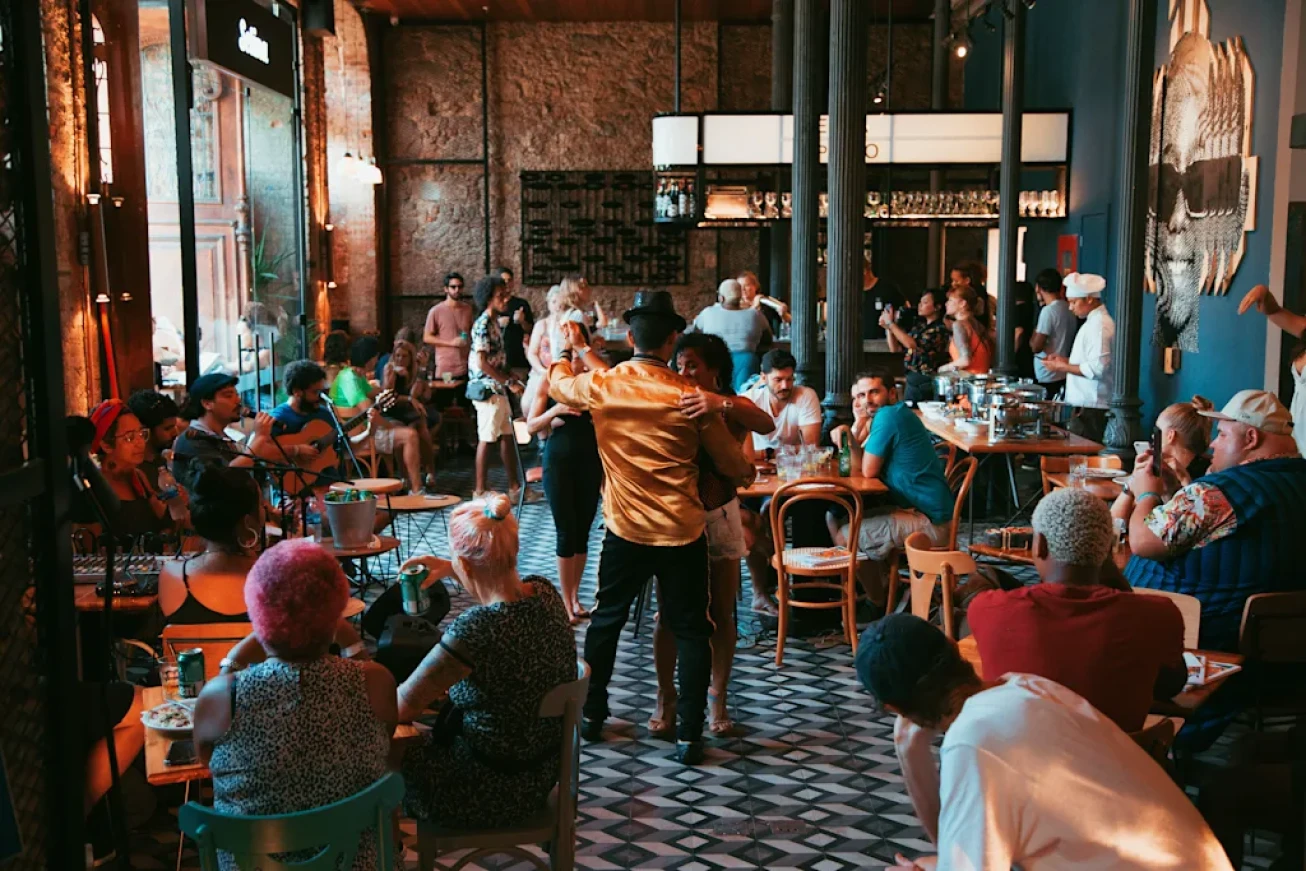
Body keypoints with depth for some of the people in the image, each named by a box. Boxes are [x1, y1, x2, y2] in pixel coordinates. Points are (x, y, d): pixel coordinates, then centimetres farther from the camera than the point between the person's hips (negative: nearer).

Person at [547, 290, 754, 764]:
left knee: (606, 619, 19)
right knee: (690, 630, 8)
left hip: (625, 529, 2)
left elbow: (558, 383, 18)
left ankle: (591, 714, 29)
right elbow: (733, 466, -2)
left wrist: (571, 348, 38)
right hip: (682, 532, -2)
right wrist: (749, 468, 22)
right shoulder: (690, 396, -10)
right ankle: (689, 734, 9)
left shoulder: (600, 386, -6)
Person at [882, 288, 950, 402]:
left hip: (929, 382, -7)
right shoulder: (918, 325, 10)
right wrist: (888, 328, 1)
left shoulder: (941, 329, -10)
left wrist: (891, 323, -14)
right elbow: (896, 349, 15)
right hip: (911, 380, 7)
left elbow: (912, 344, -21)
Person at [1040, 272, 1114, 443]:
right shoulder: (1094, 321, 17)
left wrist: (1062, 367, -14)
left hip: (1090, 409, -9)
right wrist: (1065, 360, 11)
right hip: (1086, 405, 9)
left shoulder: (1099, 324, -14)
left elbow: (1097, 369, -22)